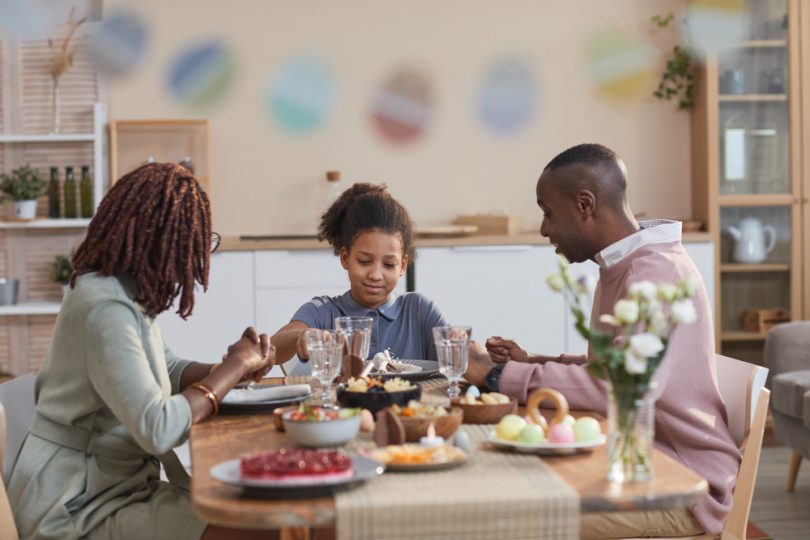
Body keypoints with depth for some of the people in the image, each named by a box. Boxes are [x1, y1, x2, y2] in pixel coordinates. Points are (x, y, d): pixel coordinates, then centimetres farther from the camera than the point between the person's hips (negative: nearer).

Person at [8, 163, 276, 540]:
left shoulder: (126, 293, 6)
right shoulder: (106, 309, -24)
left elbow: (167, 370, 19)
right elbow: (158, 430, -31)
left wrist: (231, 367, -1)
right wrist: (234, 366, -18)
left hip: (114, 485, 10)